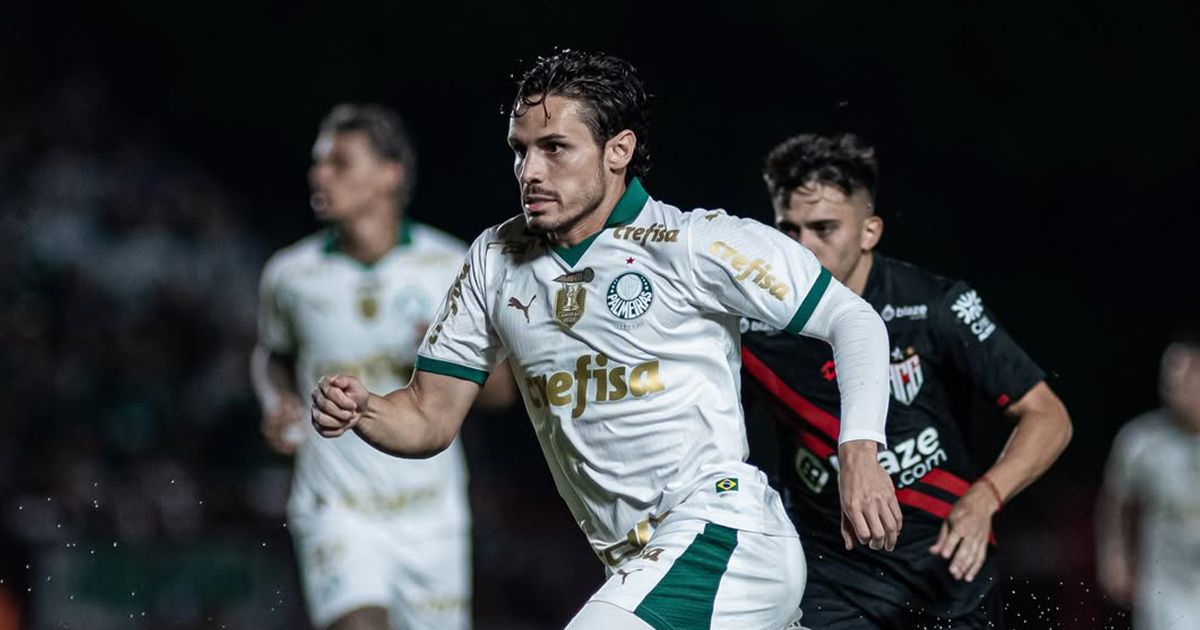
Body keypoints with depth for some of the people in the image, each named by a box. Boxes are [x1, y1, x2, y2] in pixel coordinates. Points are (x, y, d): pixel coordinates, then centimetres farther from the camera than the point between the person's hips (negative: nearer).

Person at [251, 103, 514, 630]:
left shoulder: (452, 267, -3)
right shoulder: (290, 274, -1)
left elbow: (498, 390, 3)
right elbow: (272, 354, 20)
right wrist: (278, 402, -1)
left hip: (431, 513, 2)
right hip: (336, 507, -1)